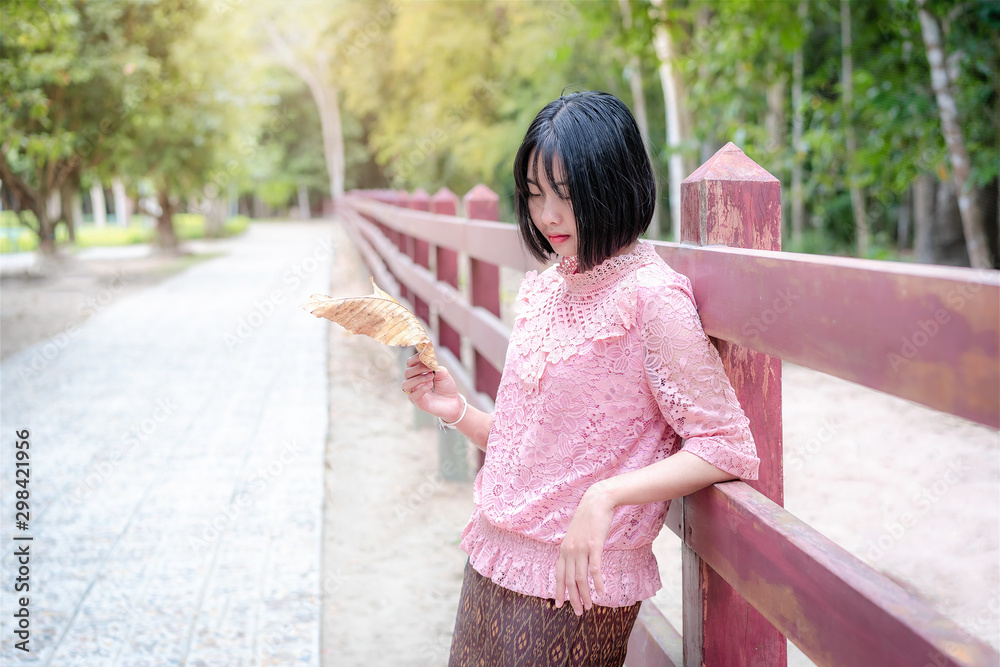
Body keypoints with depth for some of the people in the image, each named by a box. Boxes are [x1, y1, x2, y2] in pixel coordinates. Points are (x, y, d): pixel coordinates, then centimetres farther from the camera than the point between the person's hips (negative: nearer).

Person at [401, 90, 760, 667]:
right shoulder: (543, 286, 8)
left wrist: (607, 495, -27)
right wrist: (459, 412, -1)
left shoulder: (649, 296, -15)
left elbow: (728, 447, -18)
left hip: (577, 583, -7)